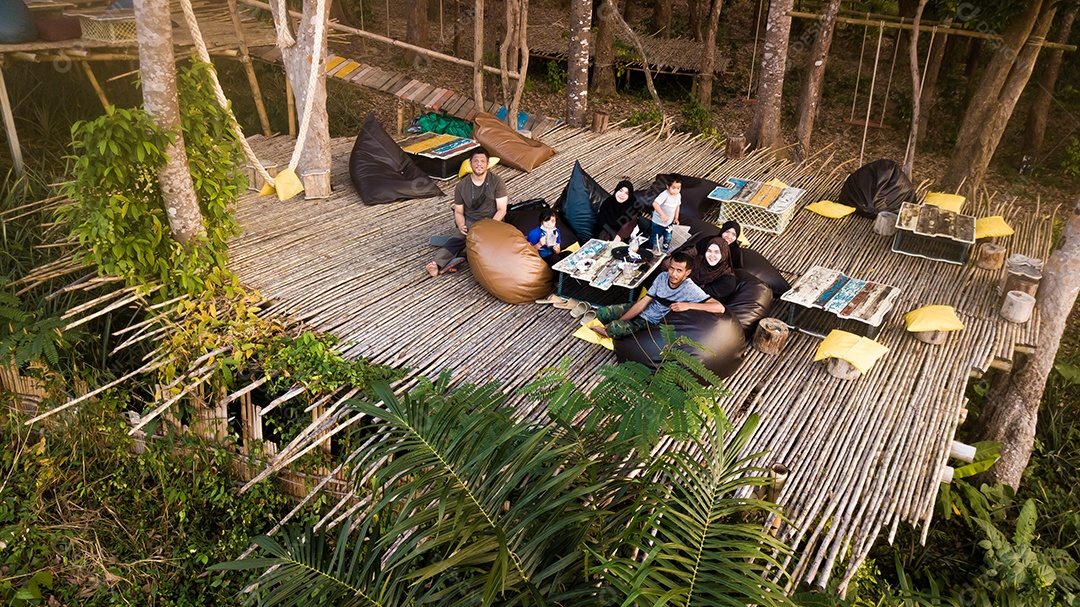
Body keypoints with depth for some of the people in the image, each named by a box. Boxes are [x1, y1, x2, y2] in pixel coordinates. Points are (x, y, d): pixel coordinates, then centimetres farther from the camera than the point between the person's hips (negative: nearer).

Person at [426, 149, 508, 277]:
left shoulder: (496, 182, -1)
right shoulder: (461, 186, 5)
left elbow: (501, 210, -3)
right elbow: (459, 212, 8)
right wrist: (461, 225, -14)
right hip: (470, 222, 0)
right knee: (460, 236, -33)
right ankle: (438, 264, -51)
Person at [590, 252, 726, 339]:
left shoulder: (690, 290, -24)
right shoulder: (663, 277, -10)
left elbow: (720, 308, -33)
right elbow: (643, 303, -7)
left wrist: (687, 305, -39)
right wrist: (617, 322, -12)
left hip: (651, 322, -5)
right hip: (640, 310, 5)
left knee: (614, 329, -28)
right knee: (601, 313, -10)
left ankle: (606, 332, 5)